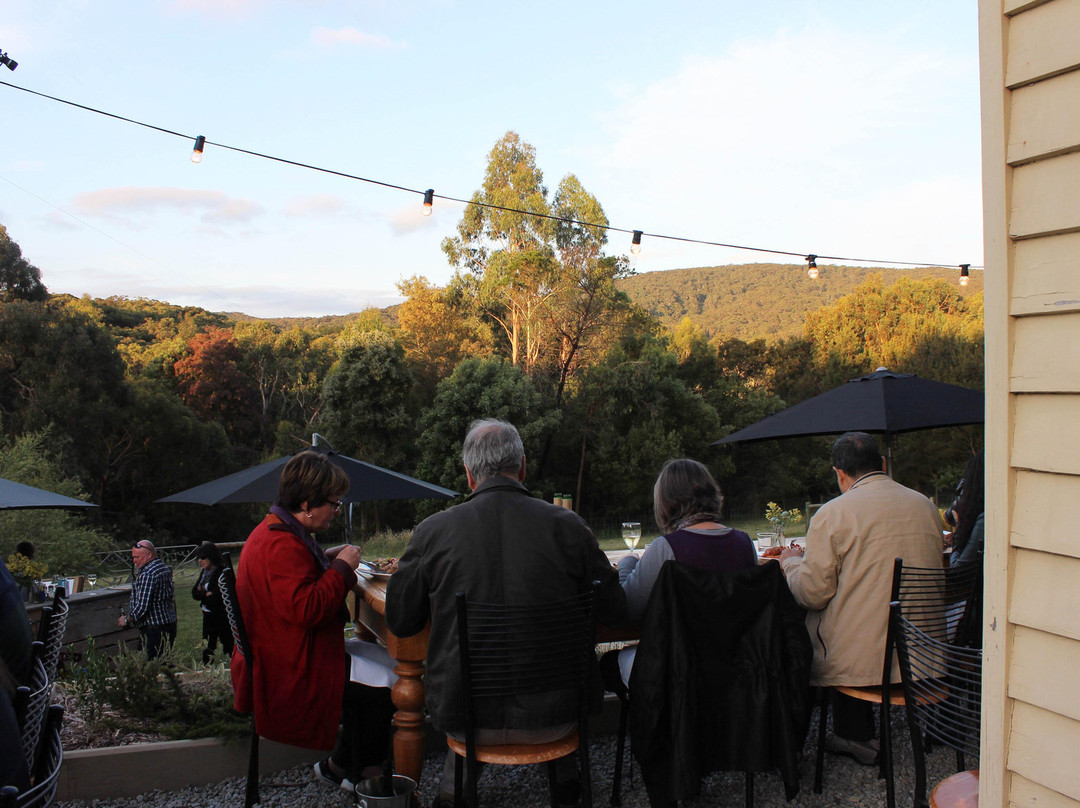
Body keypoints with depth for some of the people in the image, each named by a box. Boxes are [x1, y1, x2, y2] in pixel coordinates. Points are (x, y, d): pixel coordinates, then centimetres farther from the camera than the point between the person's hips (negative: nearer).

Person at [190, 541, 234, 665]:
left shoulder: (222, 573, -16)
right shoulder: (204, 572, 11)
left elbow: (216, 598, -21)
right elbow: (194, 592, 8)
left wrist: (201, 594, -6)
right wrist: (206, 594, -11)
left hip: (222, 616, -8)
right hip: (208, 615, 8)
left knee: (228, 649, -4)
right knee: (207, 649, 12)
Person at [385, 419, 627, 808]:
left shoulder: (432, 531, -10)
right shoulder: (567, 525, -10)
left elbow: (400, 623, 0)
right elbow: (612, 610, -1)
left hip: (462, 716, 0)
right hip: (550, 718, 0)